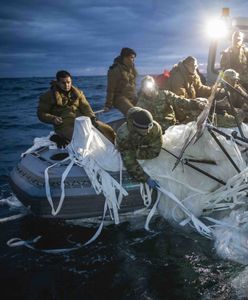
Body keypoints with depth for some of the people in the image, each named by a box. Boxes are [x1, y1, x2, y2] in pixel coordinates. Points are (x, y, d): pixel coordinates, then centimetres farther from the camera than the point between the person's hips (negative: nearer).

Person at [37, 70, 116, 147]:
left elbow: (85, 107, 7)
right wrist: (53, 119, -14)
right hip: (65, 125, -4)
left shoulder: (78, 93, 16)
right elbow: (41, 113, 6)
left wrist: (92, 117, -12)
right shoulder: (49, 96, 5)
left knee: (108, 130, -8)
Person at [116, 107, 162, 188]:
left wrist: (136, 153, -32)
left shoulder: (155, 128, -42)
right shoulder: (123, 135, -47)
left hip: (143, 147, 2)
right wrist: (147, 179, -50)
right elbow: (130, 163, -45)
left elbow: (154, 152, -29)